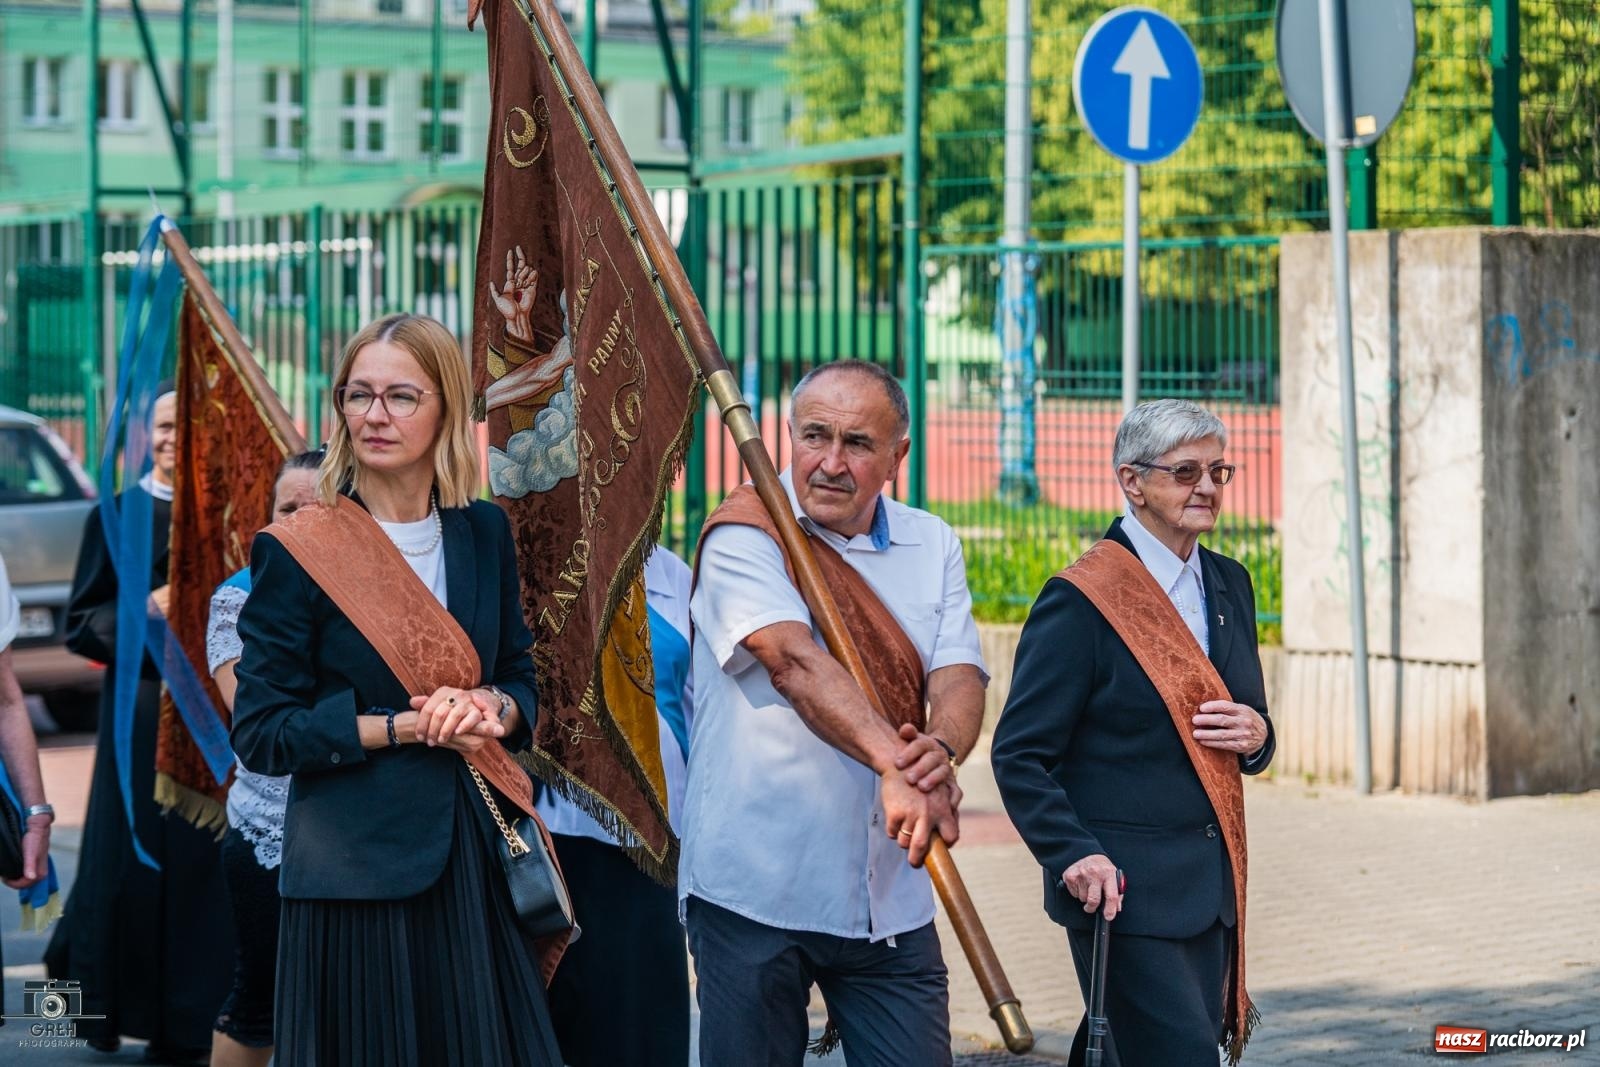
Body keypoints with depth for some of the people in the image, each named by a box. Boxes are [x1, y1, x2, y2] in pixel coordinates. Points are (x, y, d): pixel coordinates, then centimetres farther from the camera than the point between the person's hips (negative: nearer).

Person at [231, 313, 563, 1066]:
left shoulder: (484, 533, 7)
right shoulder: (296, 551, -6)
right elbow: (260, 733, -7)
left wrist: (493, 708, -8)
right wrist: (402, 728, -15)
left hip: (476, 855, 4)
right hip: (354, 866, -4)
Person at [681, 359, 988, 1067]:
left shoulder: (931, 545, 10)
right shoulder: (742, 536, -7)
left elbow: (959, 676, -1)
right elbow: (794, 661, -23)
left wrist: (940, 748, -26)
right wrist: (895, 765, -37)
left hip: (891, 897, 4)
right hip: (754, 891, -4)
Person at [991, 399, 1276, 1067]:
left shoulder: (1230, 585, 13)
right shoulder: (1081, 599, -10)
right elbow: (1020, 755, -10)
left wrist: (1255, 735, -1)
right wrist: (1073, 855, -22)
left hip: (1212, 886, 7)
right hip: (1124, 888, -7)